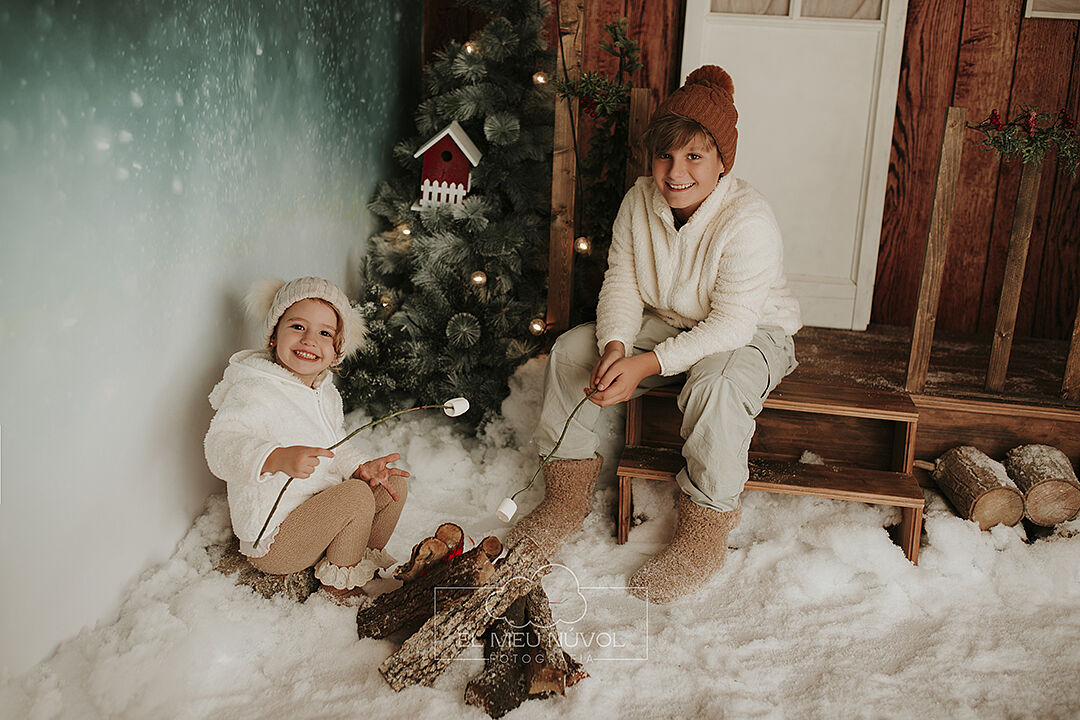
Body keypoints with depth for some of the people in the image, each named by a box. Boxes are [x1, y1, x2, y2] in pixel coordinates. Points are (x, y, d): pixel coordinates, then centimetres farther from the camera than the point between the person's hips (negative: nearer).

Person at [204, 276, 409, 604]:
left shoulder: (327, 393, 7)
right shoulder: (255, 391, -21)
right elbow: (221, 445, -35)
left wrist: (361, 468, -3)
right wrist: (278, 458, -52)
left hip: (319, 511, 9)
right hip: (270, 540, -9)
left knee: (393, 485, 5)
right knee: (356, 496, -26)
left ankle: (366, 562, 21)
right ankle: (340, 589, -4)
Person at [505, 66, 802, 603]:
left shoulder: (748, 220, -28)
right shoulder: (640, 200, -9)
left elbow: (731, 324, -31)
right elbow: (622, 282, -6)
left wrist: (647, 365, -38)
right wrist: (615, 347, -27)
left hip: (753, 335, -6)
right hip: (666, 324, 6)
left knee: (716, 384, -39)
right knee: (572, 349, -10)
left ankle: (704, 533, -20)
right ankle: (567, 495, 1)